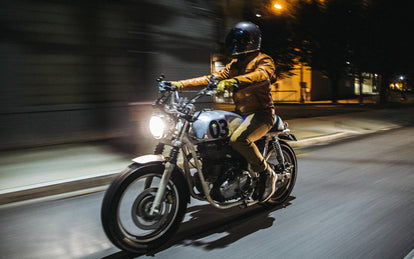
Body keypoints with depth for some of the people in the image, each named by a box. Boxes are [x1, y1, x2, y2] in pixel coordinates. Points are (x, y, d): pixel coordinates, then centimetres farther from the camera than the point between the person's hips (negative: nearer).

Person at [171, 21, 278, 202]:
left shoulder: (263, 61, -3)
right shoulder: (235, 65, 20)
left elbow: (262, 76, -28)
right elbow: (213, 79, 12)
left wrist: (233, 82, -48)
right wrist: (180, 84, -1)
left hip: (261, 113, -8)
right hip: (241, 113, 8)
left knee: (238, 139, -34)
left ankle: (267, 174, -13)